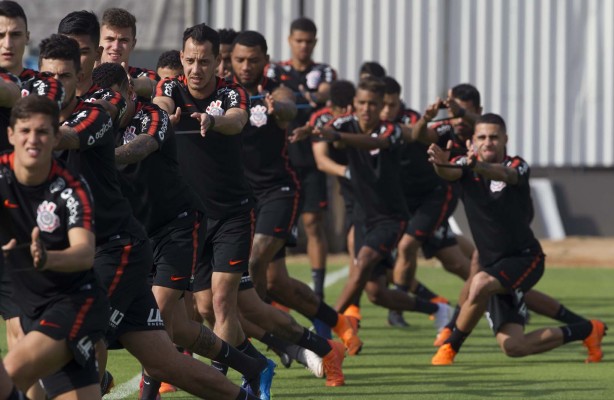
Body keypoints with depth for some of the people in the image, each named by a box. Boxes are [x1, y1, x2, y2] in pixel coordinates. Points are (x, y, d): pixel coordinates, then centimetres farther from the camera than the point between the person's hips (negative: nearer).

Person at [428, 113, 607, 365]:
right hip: (494, 265, 5)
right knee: (513, 347, -4)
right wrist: (440, 164, -47)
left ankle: (450, 348, -18)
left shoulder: (518, 166, -9)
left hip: (525, 257, -5)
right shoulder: (465, 166, 2)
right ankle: (587, 330, 18)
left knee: (481, 283, -36)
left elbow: (505, 174, -33)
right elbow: (449, 173, -21)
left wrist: (478, 166, -56)